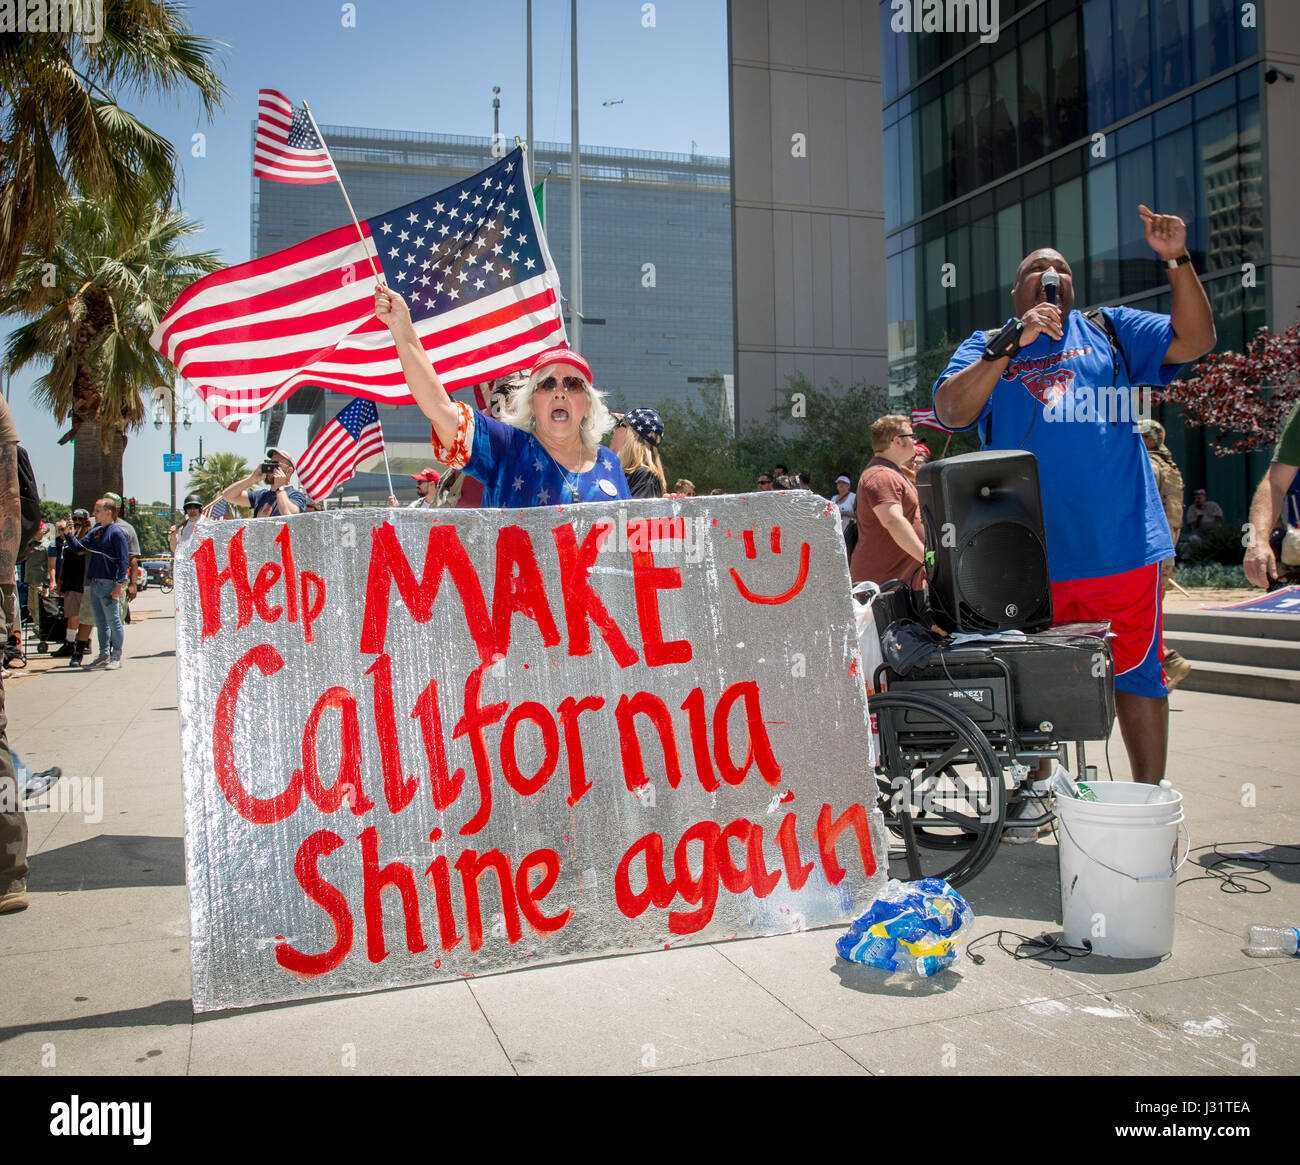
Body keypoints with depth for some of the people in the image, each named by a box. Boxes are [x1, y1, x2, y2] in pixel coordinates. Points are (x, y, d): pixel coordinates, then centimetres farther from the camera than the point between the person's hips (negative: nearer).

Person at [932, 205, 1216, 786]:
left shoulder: (1110, 329, 14)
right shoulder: (986, 346, 10)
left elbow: (1194, 341, 5)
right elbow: (950, 411, -8)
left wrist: (1177, 261, -6)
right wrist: (1013, 342, -15)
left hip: (1122, 543, 1)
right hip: (1029, 554, -1)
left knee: (1136, 670, 7)